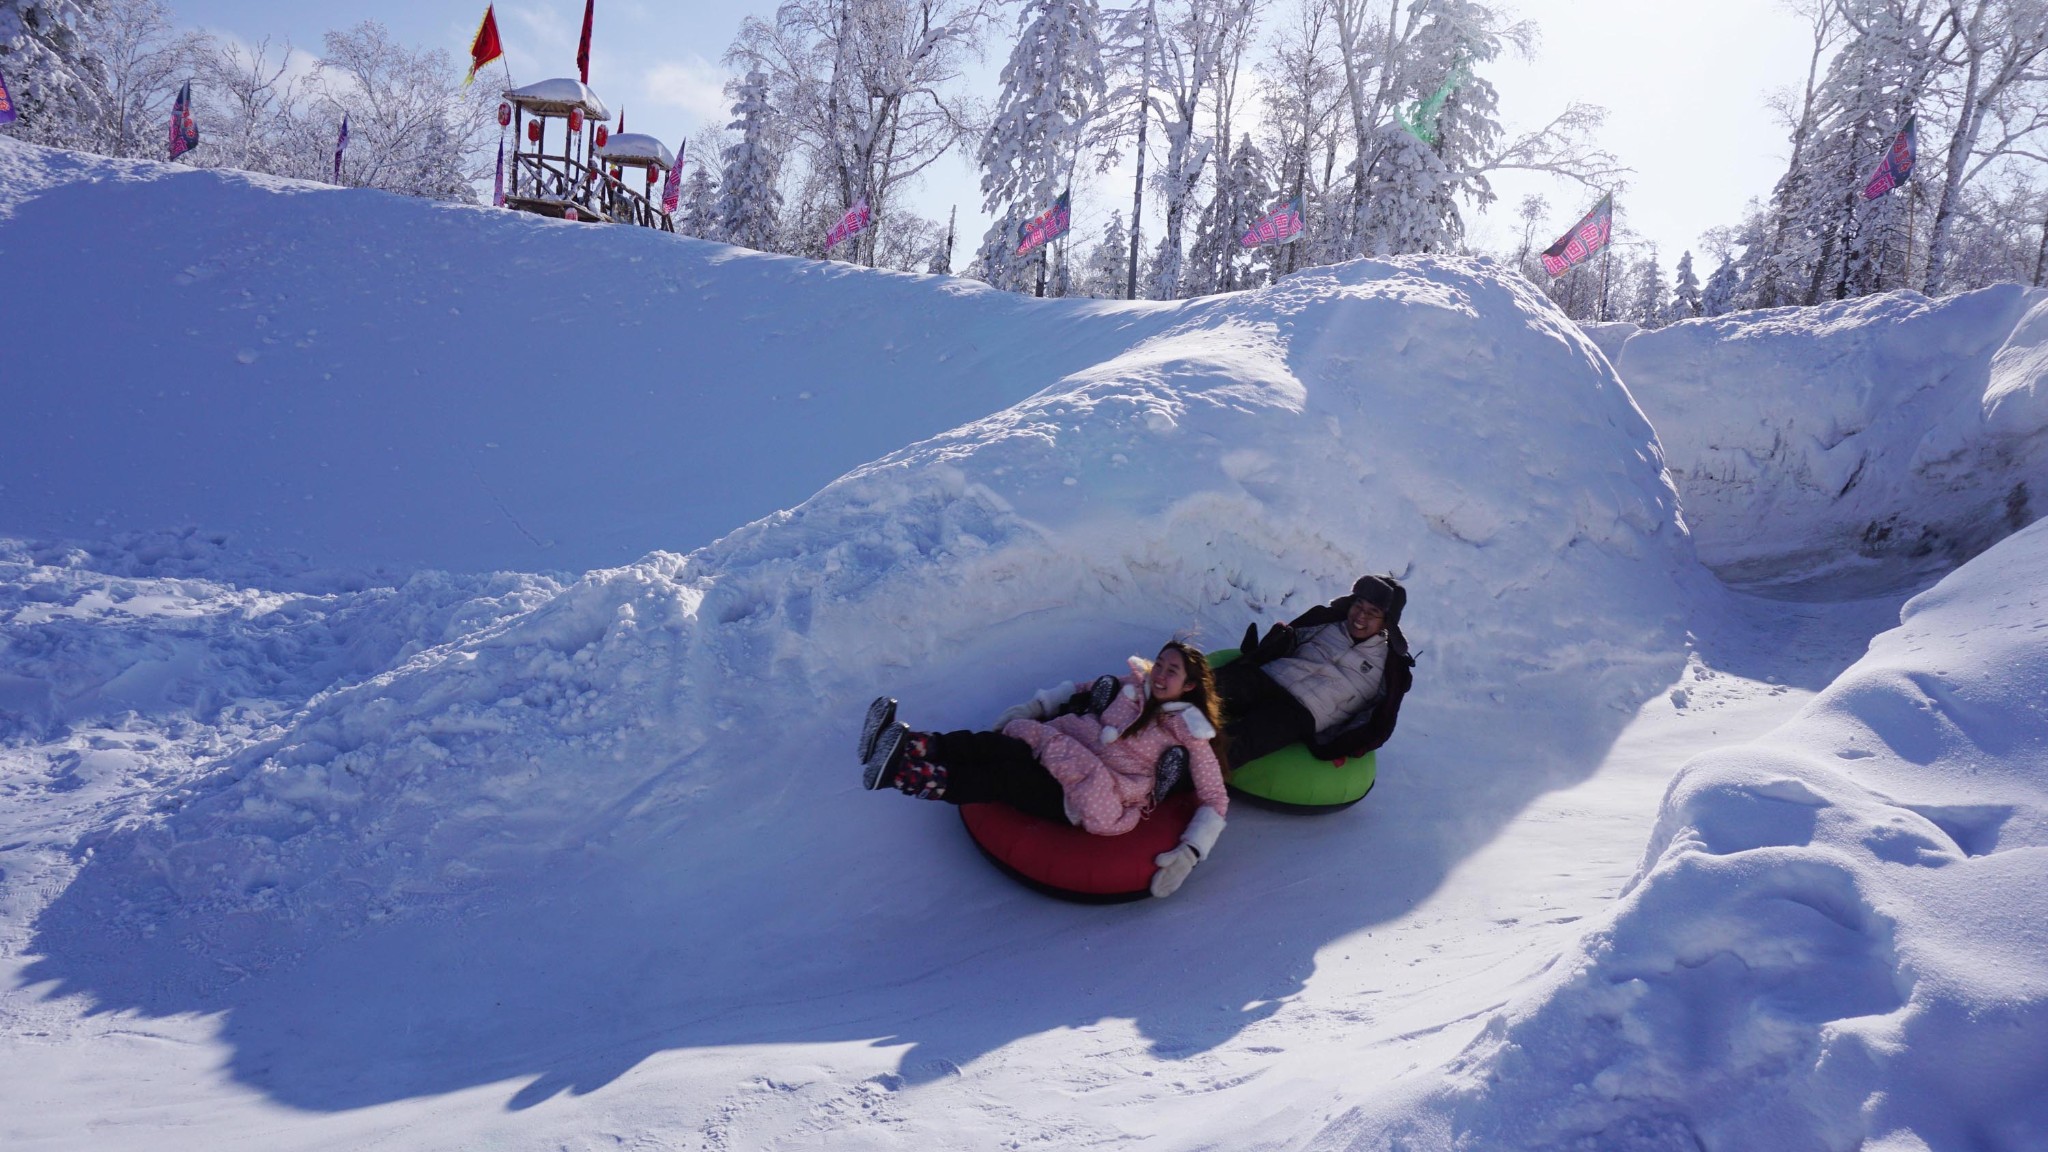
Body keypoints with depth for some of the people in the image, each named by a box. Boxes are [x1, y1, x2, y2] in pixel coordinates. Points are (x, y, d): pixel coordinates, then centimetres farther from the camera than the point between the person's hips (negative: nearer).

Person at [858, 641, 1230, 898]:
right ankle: (908, 746, -44)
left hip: (1102, 803, -5)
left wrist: (1189, 854, -18)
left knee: (1001, 778, -28)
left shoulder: (1189, 732, -3)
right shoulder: (1136, 685, 13)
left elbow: (1216, 801, -4)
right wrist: (1034, 706, 14)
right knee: (998, 746, -25)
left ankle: (900, 771, -44)